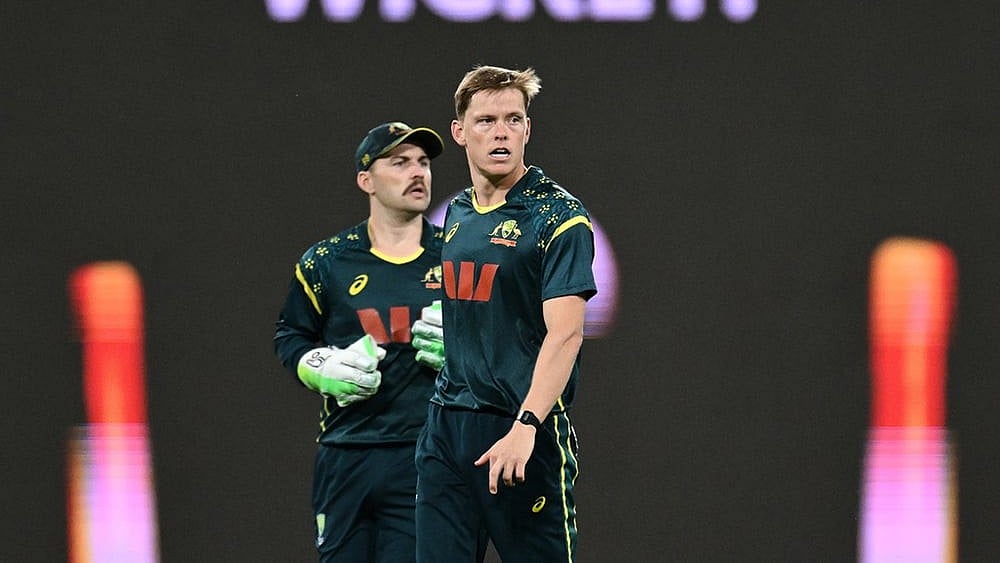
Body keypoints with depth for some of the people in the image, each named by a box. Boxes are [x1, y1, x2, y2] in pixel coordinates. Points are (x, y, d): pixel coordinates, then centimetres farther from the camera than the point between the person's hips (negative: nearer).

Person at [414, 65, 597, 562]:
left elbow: (564, 333, -19)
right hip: (446, 424, 6)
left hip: (521, 430, -6)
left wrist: (526, 425, -29)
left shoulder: (558, 217, -9)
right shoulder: (456, 214, 13)